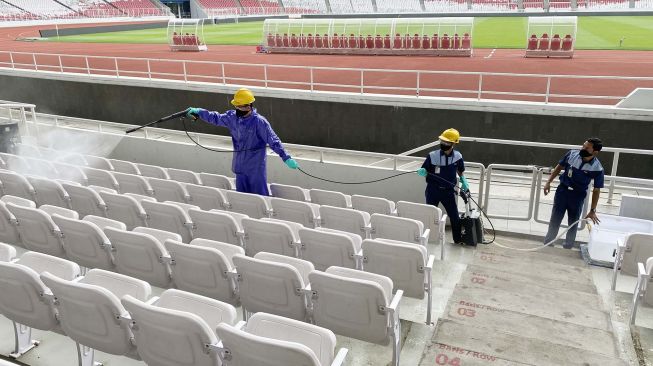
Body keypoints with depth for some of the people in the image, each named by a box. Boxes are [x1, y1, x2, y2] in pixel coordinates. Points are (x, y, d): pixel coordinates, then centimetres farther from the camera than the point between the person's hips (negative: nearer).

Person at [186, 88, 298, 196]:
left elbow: (273, 141, -16)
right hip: (240, 167, 6)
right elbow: (216, 118, 15)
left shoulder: (259, 122, -17)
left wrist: (286, 158, -19)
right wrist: (198, 112, 10)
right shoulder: (232, 117, 0)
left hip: (256, 169, -6)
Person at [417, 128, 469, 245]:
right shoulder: (433, 156, -13)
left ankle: (458, 239, 25)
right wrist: (422, 172, -27)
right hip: (433, 190, -1)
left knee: (454, 216, 7)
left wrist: (463, 181, 3)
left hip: (449, 191, 2)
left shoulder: (457, 156, -5)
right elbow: (425, 170, -5)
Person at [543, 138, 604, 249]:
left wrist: (592, 210, -10)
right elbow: (559, 167, 4)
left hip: (578, 196, -2)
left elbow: (596, 190, -11)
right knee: (555, 219, 9)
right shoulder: (572, 154, -13)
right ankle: (548, 243, 25)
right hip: (562, 190, 2)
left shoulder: (597, 168, -19)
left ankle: (568, 246, 30)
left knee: (573, 222, 13)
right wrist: (548, 182, 2)